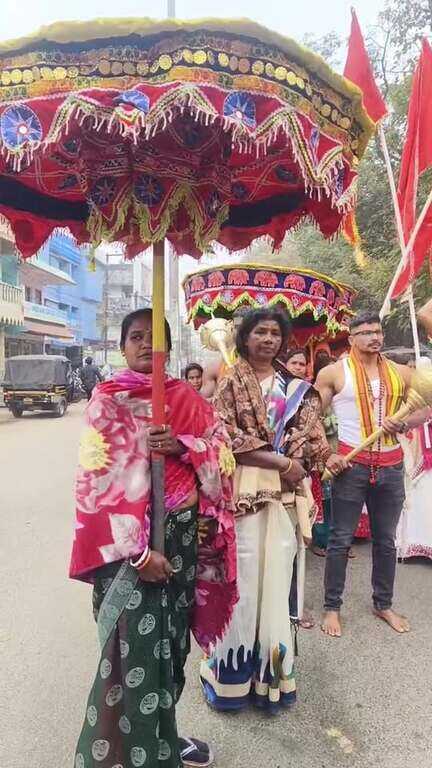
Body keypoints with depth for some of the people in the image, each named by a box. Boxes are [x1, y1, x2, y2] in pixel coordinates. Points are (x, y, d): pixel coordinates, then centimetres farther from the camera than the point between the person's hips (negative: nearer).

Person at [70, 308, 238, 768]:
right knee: (136, 646, -1)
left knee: (171, 637, 16)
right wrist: (138, 551, -20)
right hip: (128, 536, -4)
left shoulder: (185, 397, 7)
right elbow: (99, 480, -14)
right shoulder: (107, 400, -7)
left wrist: (181, 445, -16)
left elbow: (221, 445, 5)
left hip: (182, 529, 5)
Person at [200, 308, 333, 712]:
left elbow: (307, 436, 12)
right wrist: (281, 462, -13)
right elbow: (228, 440, -10)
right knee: (243, 577, 0)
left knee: (276, 576, 11)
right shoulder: (231, 382, -1)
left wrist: (296, 467, -7)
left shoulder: (293, 387, 13)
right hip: (245, 490, -4)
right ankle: (235, 668, 21)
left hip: (284, 493, 4)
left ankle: (270, 668, 28)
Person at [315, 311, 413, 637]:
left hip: (391, 465, 4)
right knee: (341, 539, 5)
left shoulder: (401, 373, 6)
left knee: (386, 539, 16)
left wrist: (403, 423, -6)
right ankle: (332, 607, 20)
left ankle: (384, 604, 34)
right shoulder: (334, 372, -5)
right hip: (351, 464, -4)